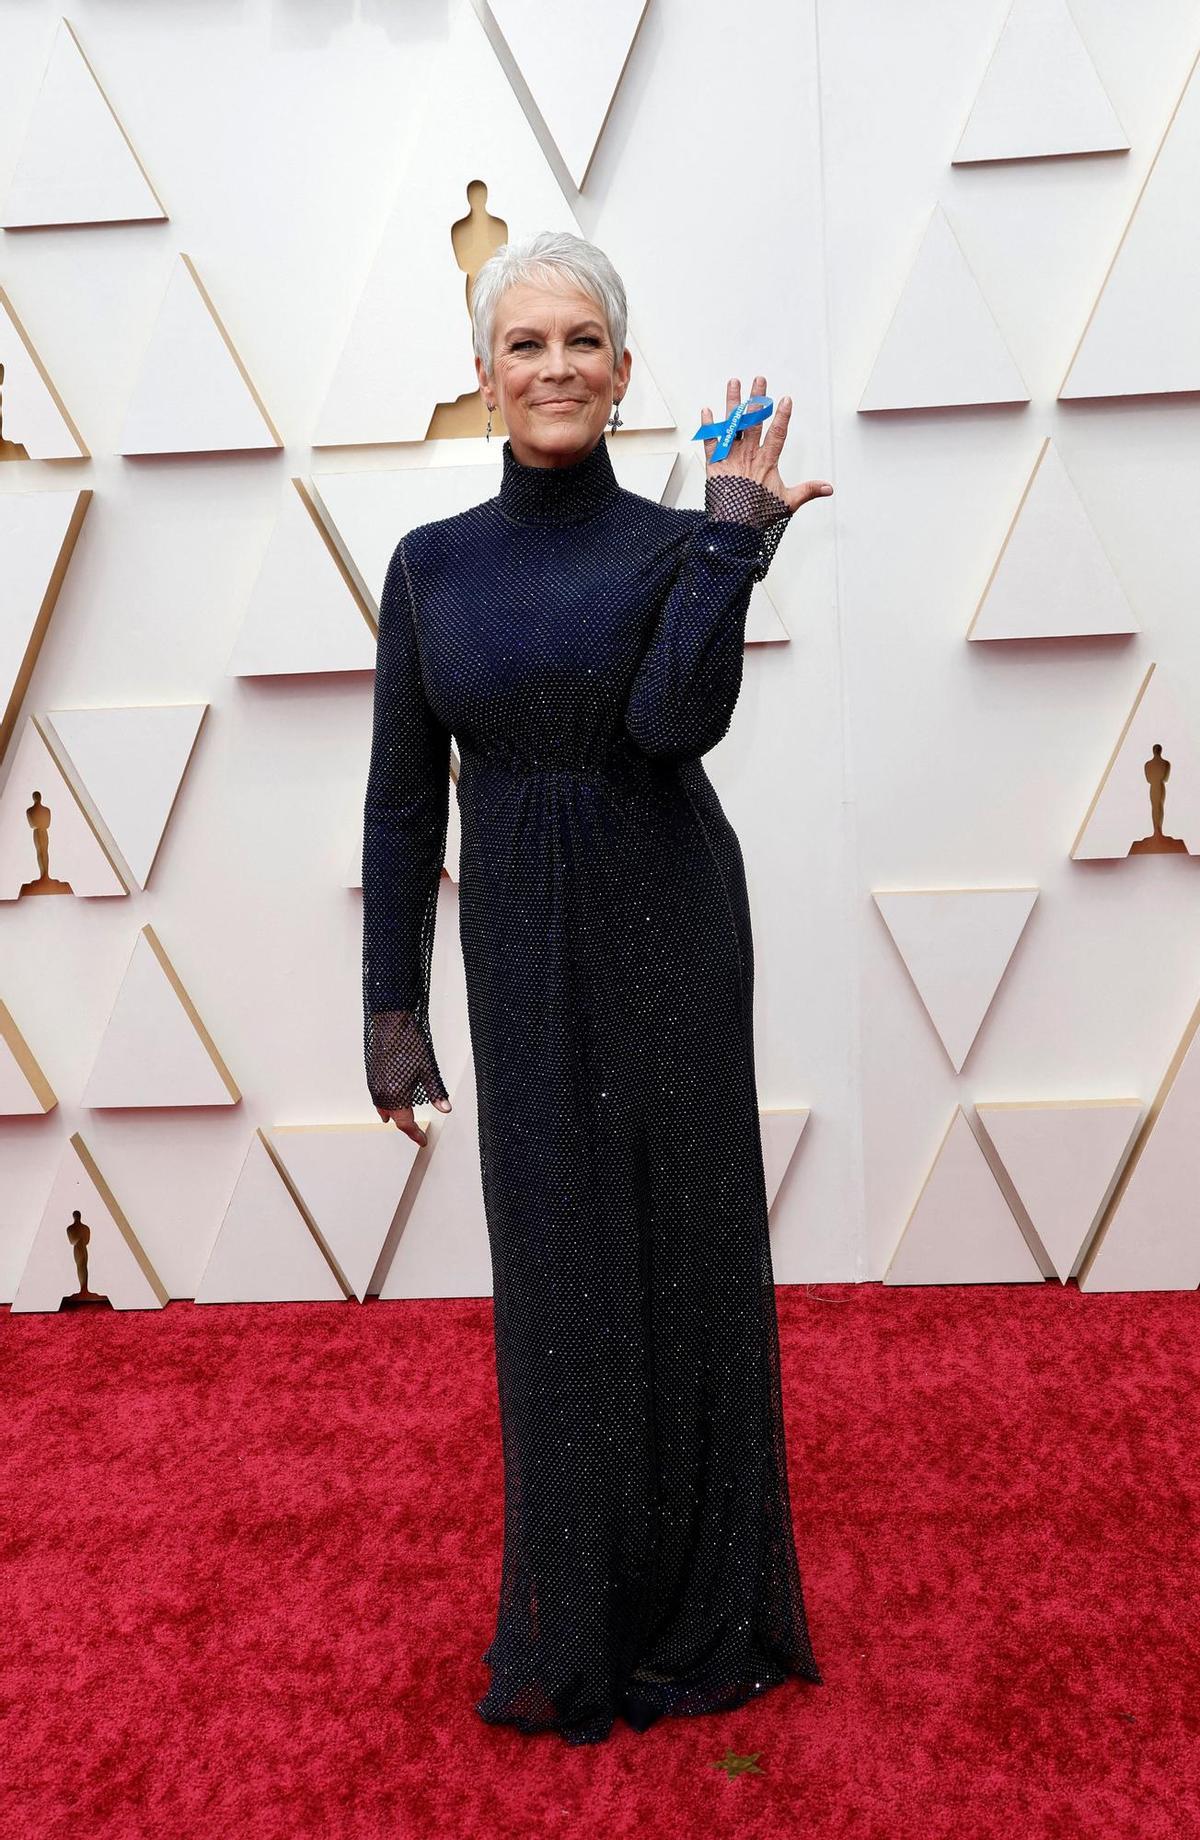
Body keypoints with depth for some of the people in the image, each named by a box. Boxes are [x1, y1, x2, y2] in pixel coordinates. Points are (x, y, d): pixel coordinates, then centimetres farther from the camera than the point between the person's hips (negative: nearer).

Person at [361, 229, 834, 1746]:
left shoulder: (678, 546, -2)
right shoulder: (431, 563, 3)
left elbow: (680, 722, -21)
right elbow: (403, 800, 2)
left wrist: (738, 527, -16)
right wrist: (393, 1007, -2)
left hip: (672, 935, -1)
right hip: (523, 953, 2)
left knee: (685, 1243, 7)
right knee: (556, 1268, 7)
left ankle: (703, 1595, 28)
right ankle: (578, 1615, 27)